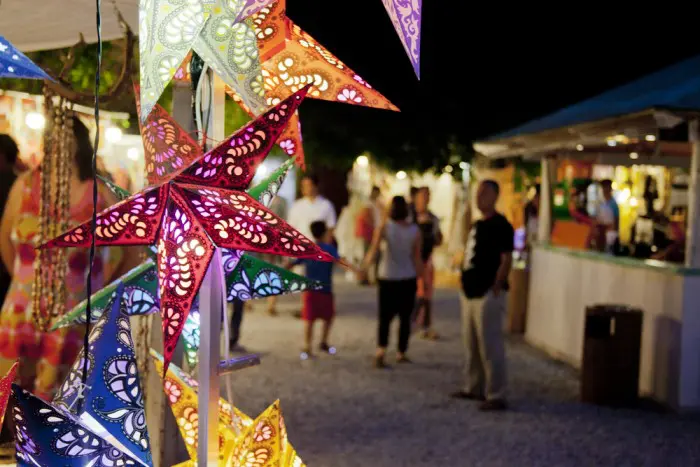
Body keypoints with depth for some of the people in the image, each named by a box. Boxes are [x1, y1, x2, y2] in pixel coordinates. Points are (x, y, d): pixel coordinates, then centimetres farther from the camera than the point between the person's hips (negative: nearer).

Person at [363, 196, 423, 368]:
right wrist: (422, 276, 6)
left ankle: (380, 352, -13)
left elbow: (373, 251, -12)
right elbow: (416, 258, -3)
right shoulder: (414, 230, -5)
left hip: (387, 278, -1)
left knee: (385, 317, 5)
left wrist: (365, 264, 4)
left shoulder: (384, 227, -7)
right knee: (405, 318, 13)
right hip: (408, 279, 1)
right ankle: (401, 354, 19)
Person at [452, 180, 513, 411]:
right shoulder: (477, 224, 16)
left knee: (490, 346, -7)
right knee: (472, 345, 17)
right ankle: (473, 388, 28)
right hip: (471, 293, 10)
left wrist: (495, 289, -18)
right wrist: (466, 285, 16)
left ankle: (496, 396, -1)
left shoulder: (500, 225, -12)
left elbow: (506, 260, -17)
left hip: (487, 294, -10)